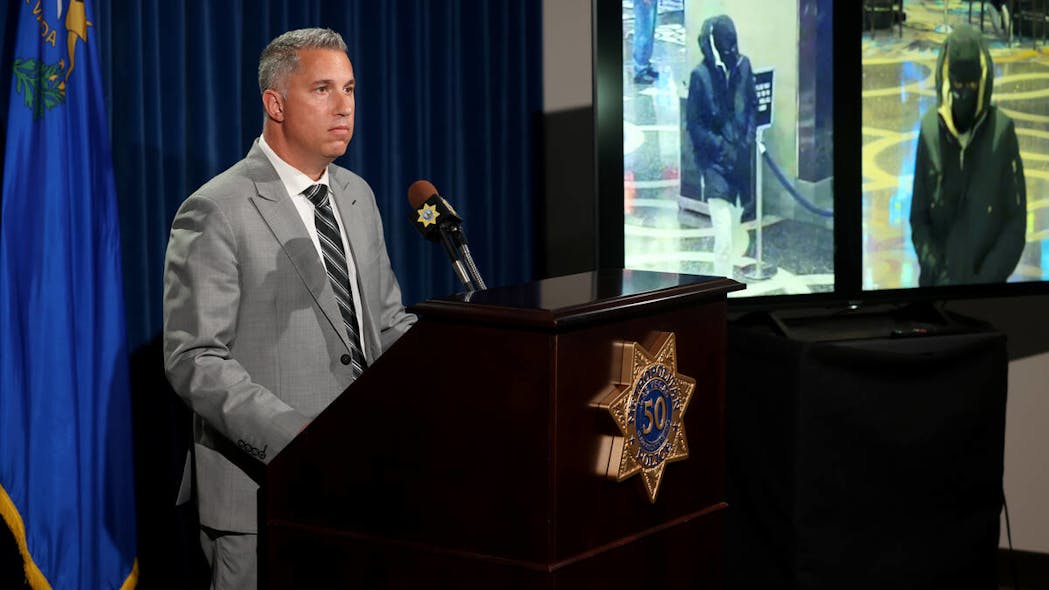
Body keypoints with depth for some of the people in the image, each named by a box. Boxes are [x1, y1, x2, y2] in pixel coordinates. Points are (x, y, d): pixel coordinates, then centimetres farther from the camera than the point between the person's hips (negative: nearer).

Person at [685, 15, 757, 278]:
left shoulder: (743, 65, 1)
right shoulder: (700, 75, -12)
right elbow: (694, 124, -7)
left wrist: (748, 140, 0)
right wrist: (722, 148, -12)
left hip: (742, 159, 5)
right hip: (715, 163, -5)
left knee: (739, 235, 14)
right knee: (724, 238, -14)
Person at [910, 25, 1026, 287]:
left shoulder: (1002, 131, -8)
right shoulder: (929, 130, -2)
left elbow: (1016, 224, -4)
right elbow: (918, 219, 4)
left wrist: (984, 278, -11)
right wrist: (936, 272, -9)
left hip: (986, 279, -2)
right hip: (936, 283, 2)